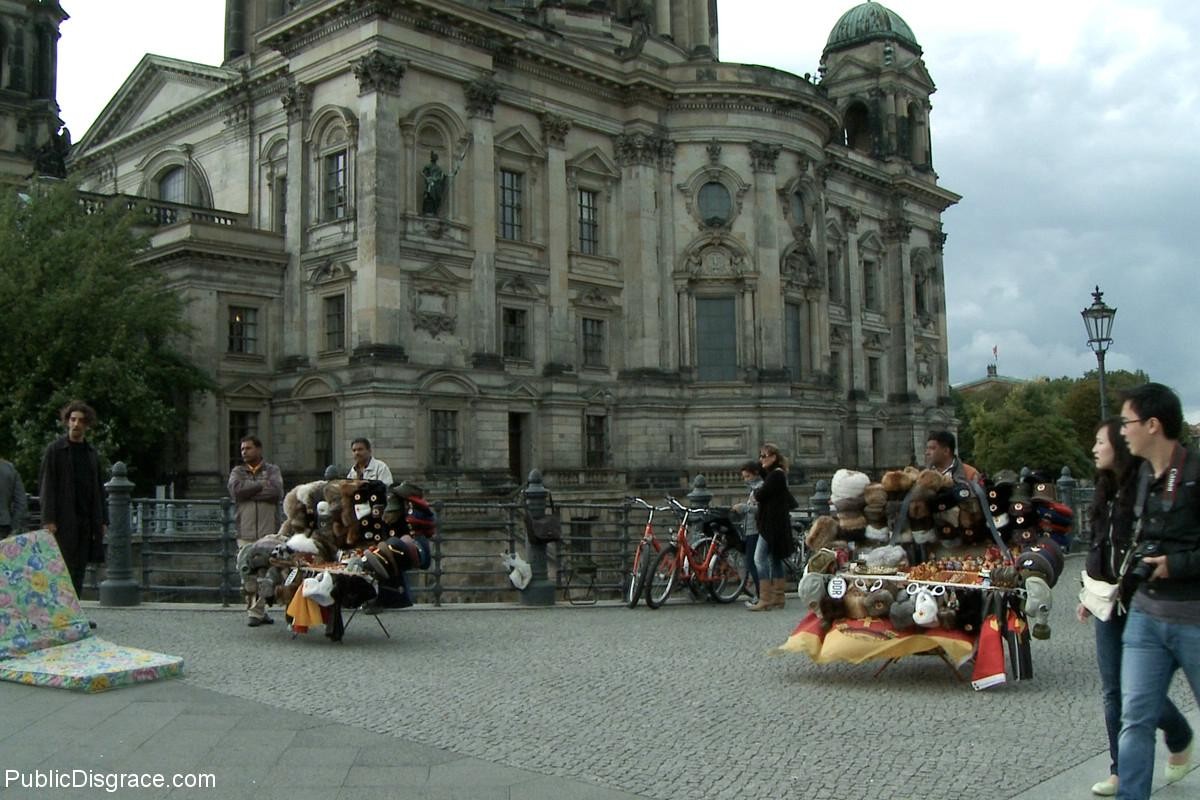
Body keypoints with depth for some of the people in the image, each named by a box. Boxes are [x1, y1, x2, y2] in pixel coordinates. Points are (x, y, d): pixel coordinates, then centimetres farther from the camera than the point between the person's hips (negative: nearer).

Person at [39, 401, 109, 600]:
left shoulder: (91, 452, 14)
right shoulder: (55, 450, -2)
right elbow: (46, 485, -6)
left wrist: (103, 520, 10)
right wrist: (48, 520, -14)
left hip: (87, 520, 5)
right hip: (64, 521, -5)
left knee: (80, 569, 6)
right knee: (64, 568, -7)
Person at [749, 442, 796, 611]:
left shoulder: (776, 475, -15)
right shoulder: (776, 474, 17)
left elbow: (760, 495, -18)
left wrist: (756, 491, 2)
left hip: (772, 524, -11)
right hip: (775, 523, 11)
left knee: (761, 559, -12)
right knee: (775, 559, 13)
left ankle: (764, 600, -14)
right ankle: (778, 598, 18)